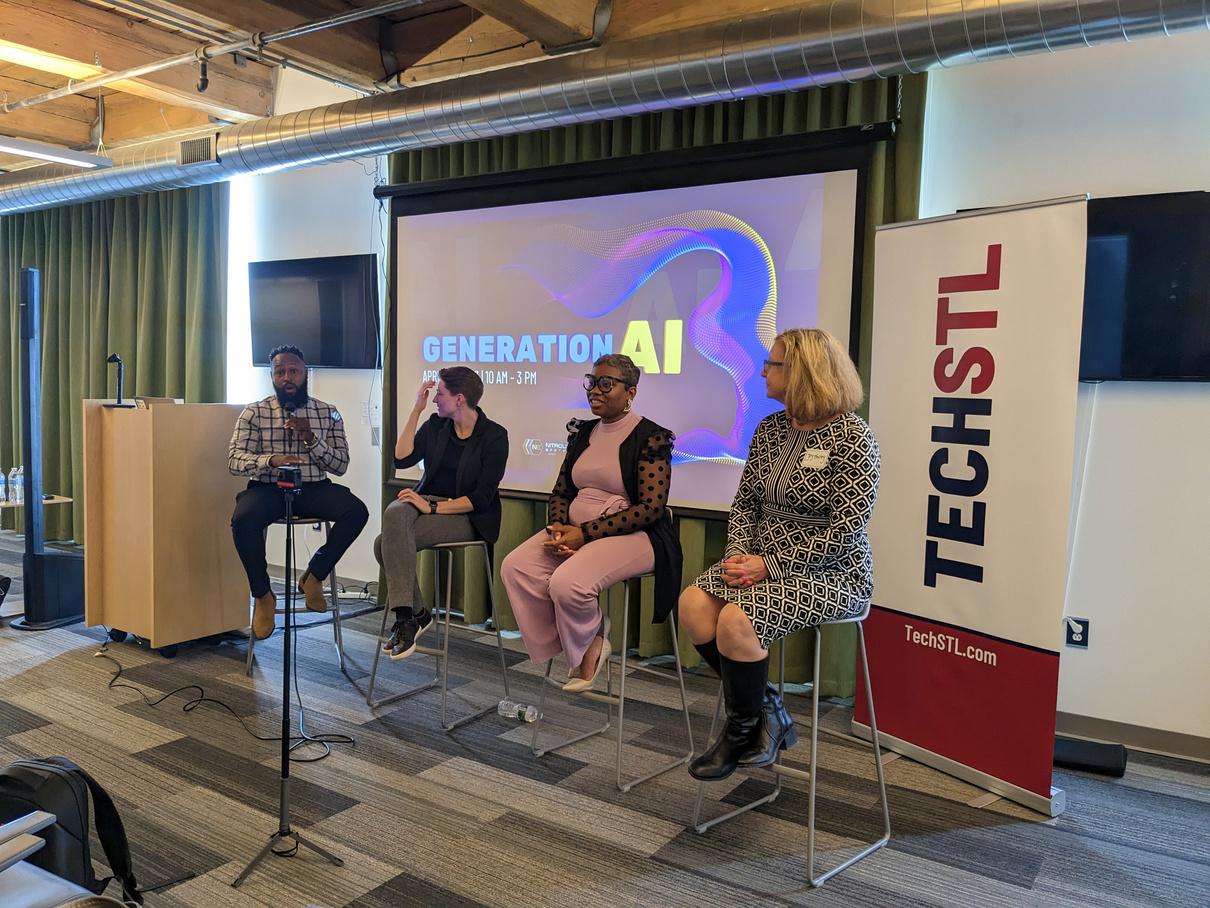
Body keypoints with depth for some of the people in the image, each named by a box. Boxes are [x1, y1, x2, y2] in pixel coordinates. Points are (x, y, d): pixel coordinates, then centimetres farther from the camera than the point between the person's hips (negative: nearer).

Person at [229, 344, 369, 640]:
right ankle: (262, 594, -10)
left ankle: (313, 576, -7)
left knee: (356, 510, -27)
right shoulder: (254, 413, 4)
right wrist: (270, 459, -27)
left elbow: (341, 466, 3)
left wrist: (311, 438, -13)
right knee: (243, 519, -34)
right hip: (267, 488, -1)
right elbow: (234, 459, -7)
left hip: (313, 489, 1)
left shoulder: (328, 413, 8)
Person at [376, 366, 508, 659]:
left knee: (387, 543, -27)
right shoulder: (435, 425, 9)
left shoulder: (494, 436, -6)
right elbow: (401, 459, -1)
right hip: (428, 500, 5)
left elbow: (482, 497, -11)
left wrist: (433, 508, -20)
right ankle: (412, 614, -25)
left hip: (466, 515, -5)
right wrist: (417, 410, -3)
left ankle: (410, 618, -13)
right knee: (394, 513, -32)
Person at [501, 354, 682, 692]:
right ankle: (582, 643, -2)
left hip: (633, 535, -7)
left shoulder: (651, 438, -8)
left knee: (568, 582, -32)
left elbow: (651, 508, -15)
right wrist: (558, 528, -7)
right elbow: (561, 491, 17)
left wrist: (585, 534, -19)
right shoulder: (583, 433, 13)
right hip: (575, 531, 7)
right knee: (515, 566, -16)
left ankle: (587, 646, 2)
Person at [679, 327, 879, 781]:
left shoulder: (851, 436, -13)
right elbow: (745, 502, 12)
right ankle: (763, 706, 1)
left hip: (830, 574, -7)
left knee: (737, 619, -28)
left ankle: (743, 728, -1)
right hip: (764, 563, 7)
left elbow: (846, 530, -18)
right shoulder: (769, 429, 8)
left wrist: (771, 565, -19)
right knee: (693, 603, -18)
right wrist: (739, 554, -8)